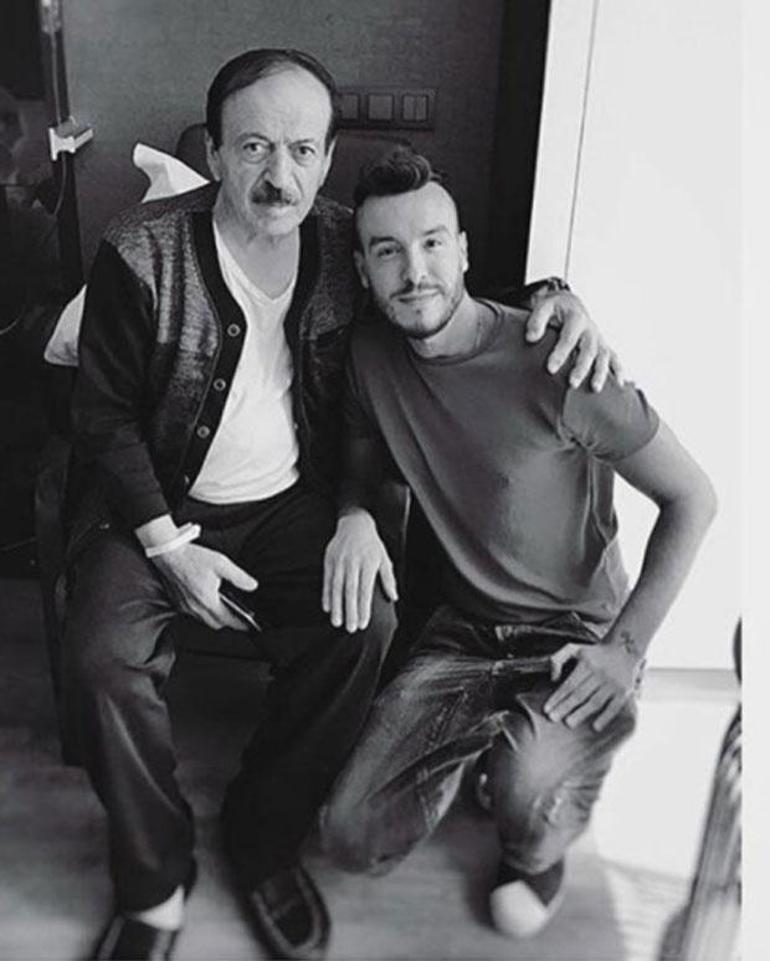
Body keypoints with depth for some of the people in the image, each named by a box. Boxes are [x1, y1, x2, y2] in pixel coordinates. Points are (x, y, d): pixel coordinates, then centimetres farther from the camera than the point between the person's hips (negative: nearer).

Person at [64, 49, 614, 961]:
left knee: (366, 628, -22)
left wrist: (553, 295, -10)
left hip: (292, 503, 2)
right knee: (101, 659, -24)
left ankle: (264, 837, 4)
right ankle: (153, 881, 4)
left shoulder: (346, 244, -3)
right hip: (160, 507, -1)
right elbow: (105, 415, -7)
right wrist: (168, 545, -15)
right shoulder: (139, 253, -13)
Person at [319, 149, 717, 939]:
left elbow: (691, 497, -12)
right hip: (463, 631, 4)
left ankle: (537, 853, 8)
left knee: (528, 801, -33)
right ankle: (491, 742, 23)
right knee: (353, 840, -5)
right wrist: (354, 514, -9)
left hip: (577, 635, -4)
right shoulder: (372, 353, -4)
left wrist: (626, 645, -18)